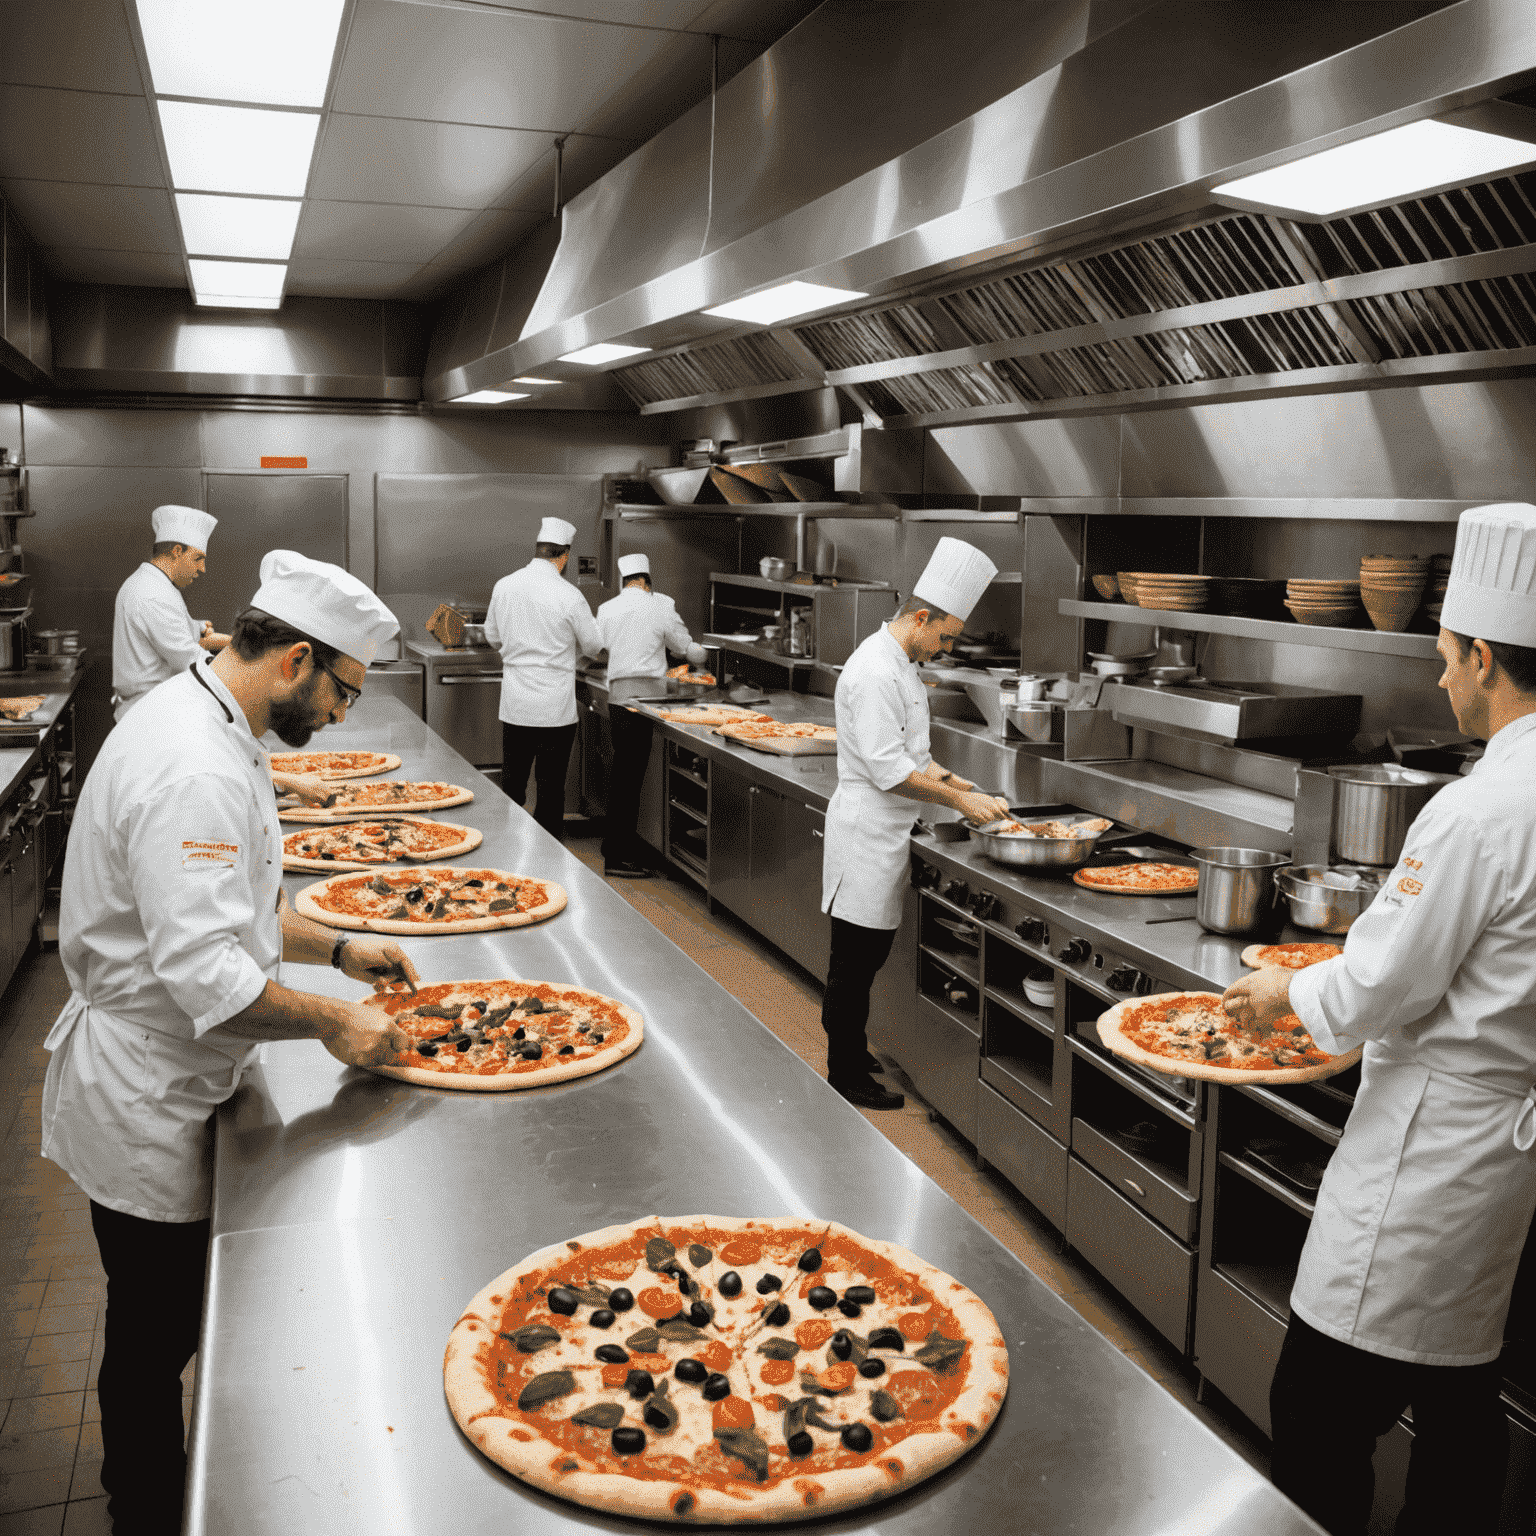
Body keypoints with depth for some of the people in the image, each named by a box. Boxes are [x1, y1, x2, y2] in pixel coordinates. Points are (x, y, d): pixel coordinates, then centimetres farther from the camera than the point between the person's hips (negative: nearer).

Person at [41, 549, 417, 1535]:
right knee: (155, 1341, 9)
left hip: (160, 1083, 10)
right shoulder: (195, 769, -29)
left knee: (176, 1324, 23)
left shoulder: (202, 722, 7)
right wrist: (331, 1022, -21)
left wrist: (339, 948, 13)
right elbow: (204, 972, -33)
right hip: (145, 1102, -10)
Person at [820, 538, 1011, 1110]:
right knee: (855, 962, 0)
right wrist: (960, 800, -19)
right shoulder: (875, 671, -20)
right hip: (867, 833, -10)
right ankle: (846, 1079, 10)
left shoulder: (899, 664, 14)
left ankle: (850, 1053, 32)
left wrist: (958, 783, 8)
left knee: (864, 958, 19)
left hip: (881, 833, 10)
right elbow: (888, 769, -25)